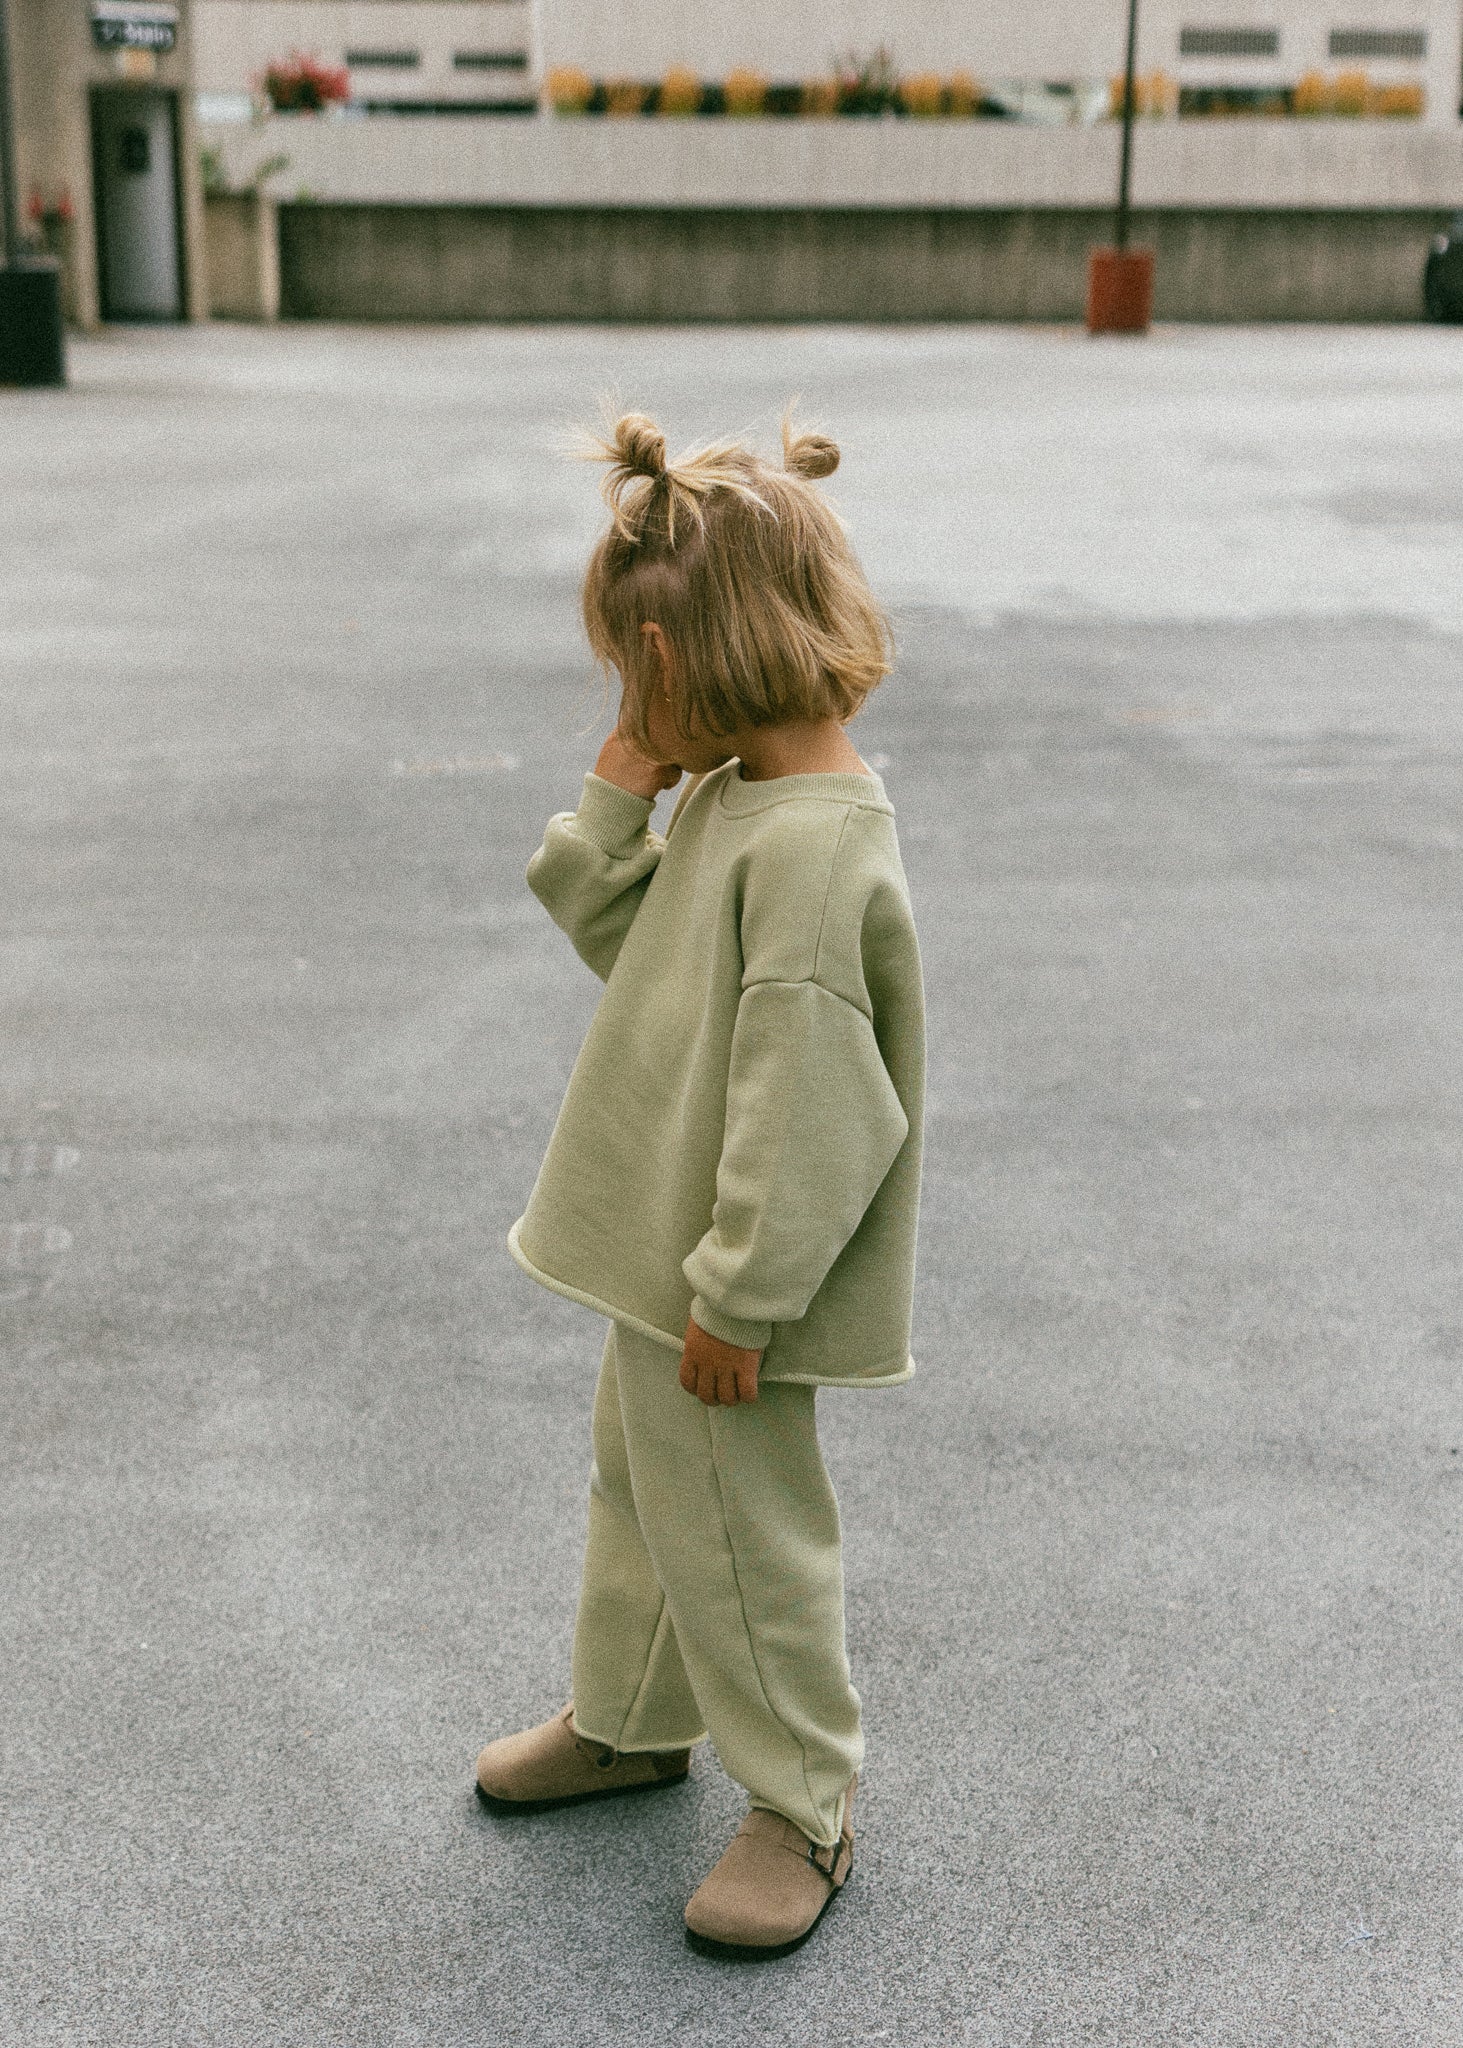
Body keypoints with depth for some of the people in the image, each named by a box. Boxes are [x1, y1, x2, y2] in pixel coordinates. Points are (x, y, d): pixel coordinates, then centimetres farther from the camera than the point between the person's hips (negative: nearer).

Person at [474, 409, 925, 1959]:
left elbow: (801, 1101, -28)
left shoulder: (813, 845, -27)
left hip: (729, 1276, -10)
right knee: (638, 1478, 25)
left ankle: (803, 1805, 25)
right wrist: (614, 800, 1)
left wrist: (736, 1296, -23)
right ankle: (629, 1721, 46)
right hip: (668, 1245, 10)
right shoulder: (727, 796, 5)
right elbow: (628, 942, 15)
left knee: (735, 1534, 5)